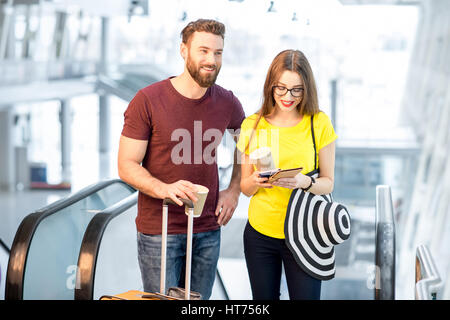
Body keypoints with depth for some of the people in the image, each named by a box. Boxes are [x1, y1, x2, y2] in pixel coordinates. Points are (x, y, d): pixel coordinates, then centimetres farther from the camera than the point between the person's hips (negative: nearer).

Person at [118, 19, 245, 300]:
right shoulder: (148, 100, -10)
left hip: (208, 229, 4)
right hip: (158, 229, -4)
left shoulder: (227, 103, 2)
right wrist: (164, 189, -28)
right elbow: (127, 166, -9)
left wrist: (234, 191, 9)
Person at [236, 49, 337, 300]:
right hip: (259, 233, 2)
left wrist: (304, 182, -21)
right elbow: (245, 187, 6)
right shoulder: (252, 125, 1)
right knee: (264, 298, 12)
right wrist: (255, 181, -17)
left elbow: (328, 183, 0)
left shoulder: (319, 124, -3)